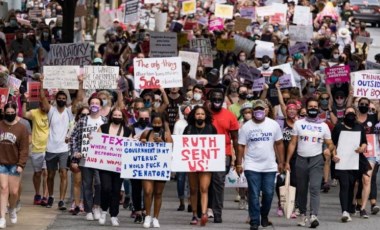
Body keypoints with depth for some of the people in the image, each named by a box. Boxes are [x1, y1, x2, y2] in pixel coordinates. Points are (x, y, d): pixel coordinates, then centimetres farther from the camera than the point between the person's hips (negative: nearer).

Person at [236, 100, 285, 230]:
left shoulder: (274, 125, 1)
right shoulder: (246, 127, -2)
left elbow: (279, 144, 6)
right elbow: (241, 146, 0)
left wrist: (281, 162, 4)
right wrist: (239, 164, -4)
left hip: (270, 166, 2)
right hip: (252, 167, -2)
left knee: (268, 194, 6)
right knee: (254, 195, -2)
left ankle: (264, 216, 28)